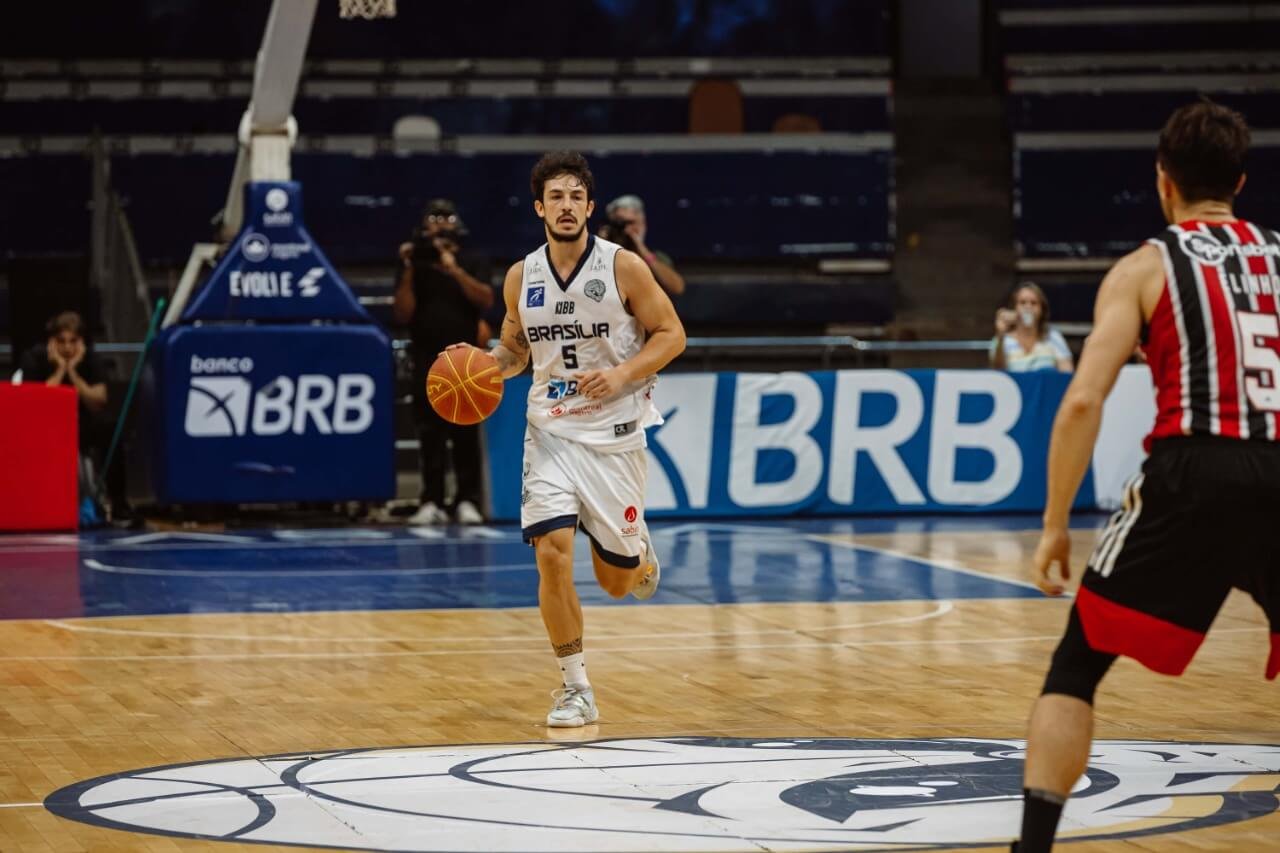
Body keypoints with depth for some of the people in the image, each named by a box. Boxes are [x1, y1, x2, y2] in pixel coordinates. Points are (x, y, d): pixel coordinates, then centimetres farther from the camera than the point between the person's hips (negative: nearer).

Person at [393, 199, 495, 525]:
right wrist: (409, 271, -9)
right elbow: (402, 315, 0)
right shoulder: (416, 267, 9)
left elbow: (486, 300, -11)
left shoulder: (472, 263, 6)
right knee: (430, 433, 0)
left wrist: (454, 269, -18)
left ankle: (467, 500, -3)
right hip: (426, 360, 2)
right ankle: (432, 501, 2)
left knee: (465, 432, -5)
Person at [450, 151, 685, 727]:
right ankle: (575, 690, -5)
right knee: (552, 553, -17)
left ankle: (639, 554, 45)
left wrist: (622, 376, -19)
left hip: (613, 433, -2)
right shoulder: (521, 278, 1)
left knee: (616, 581, 6)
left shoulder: (623, 267, -9)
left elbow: (671, 334, -4)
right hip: (551, 431, 2)